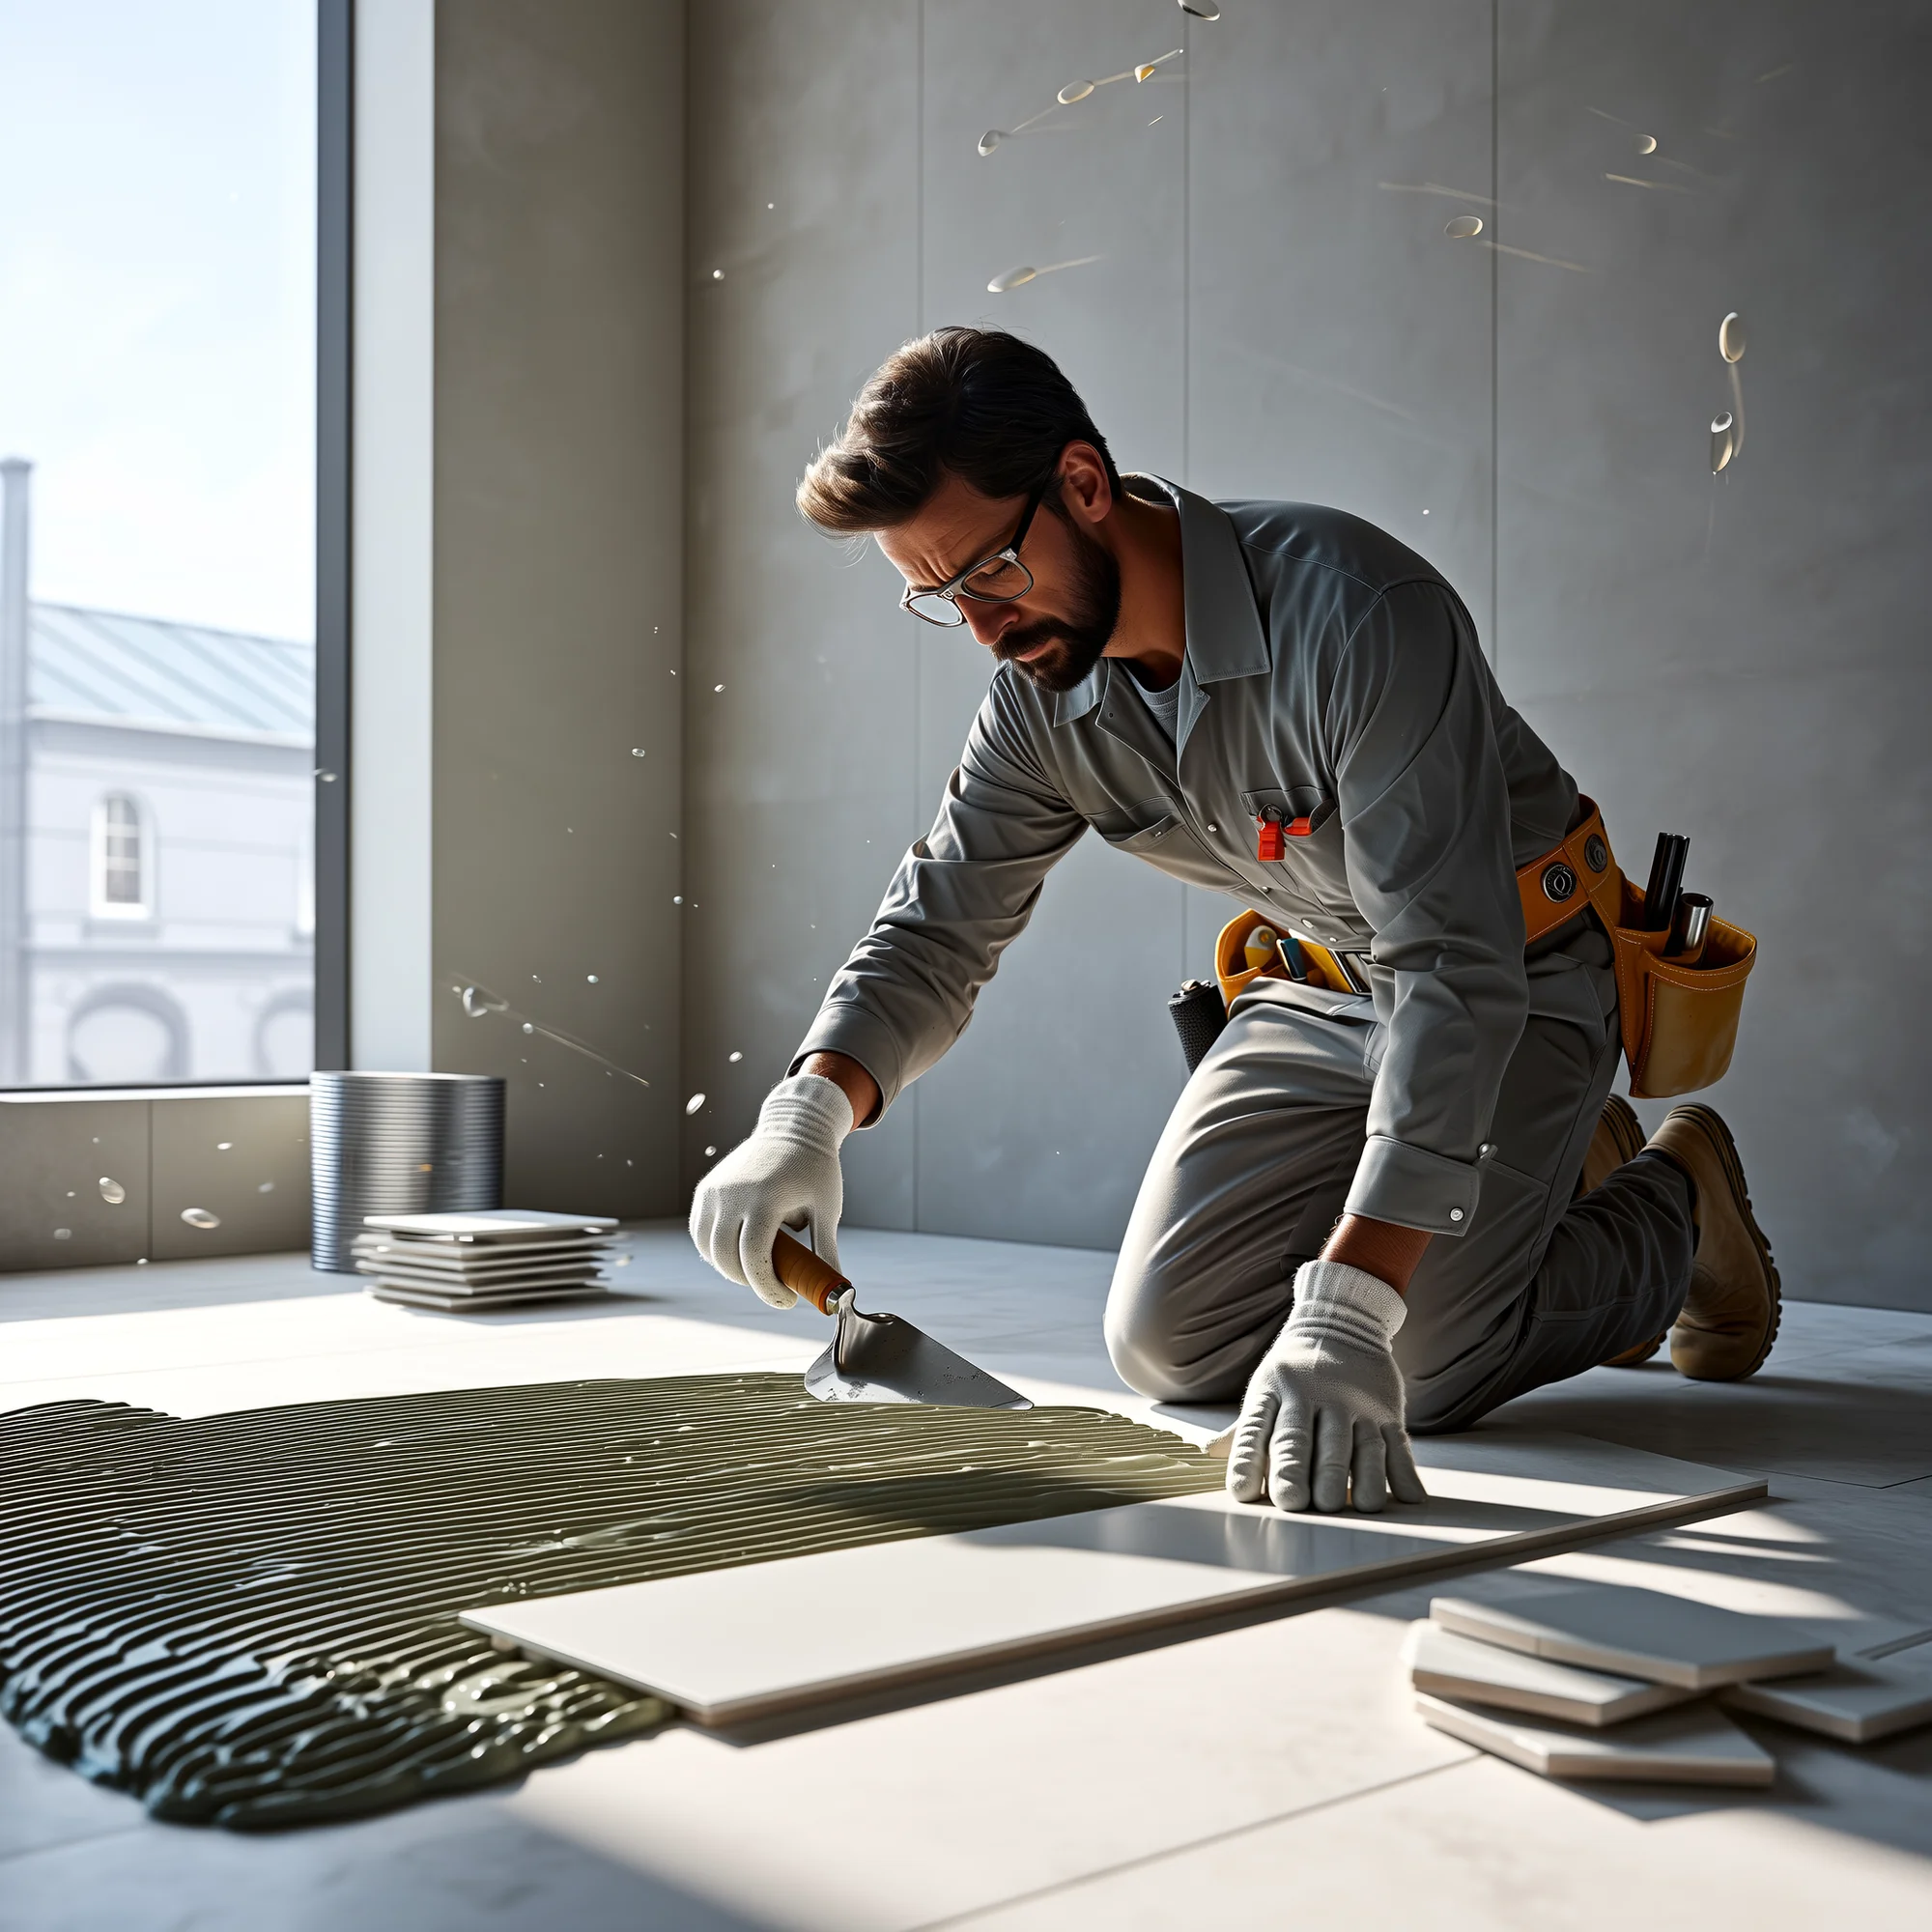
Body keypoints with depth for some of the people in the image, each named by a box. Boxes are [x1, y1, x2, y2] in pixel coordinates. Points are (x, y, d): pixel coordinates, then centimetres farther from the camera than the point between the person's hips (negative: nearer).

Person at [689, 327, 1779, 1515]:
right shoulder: (1042, 702, -11)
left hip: (1520, 978, -6)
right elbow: (936, 928, -4)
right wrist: (810, 1109, -26)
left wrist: (1347, 1312, -46)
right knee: (1172, 1346, 2)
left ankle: (1670, 1202, 14)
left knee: (1412, 1377, -19)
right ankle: (1552, 1185, 21)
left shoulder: (1358, 612, -34)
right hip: (1325, 987, 7)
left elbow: (1456, 972, -39)